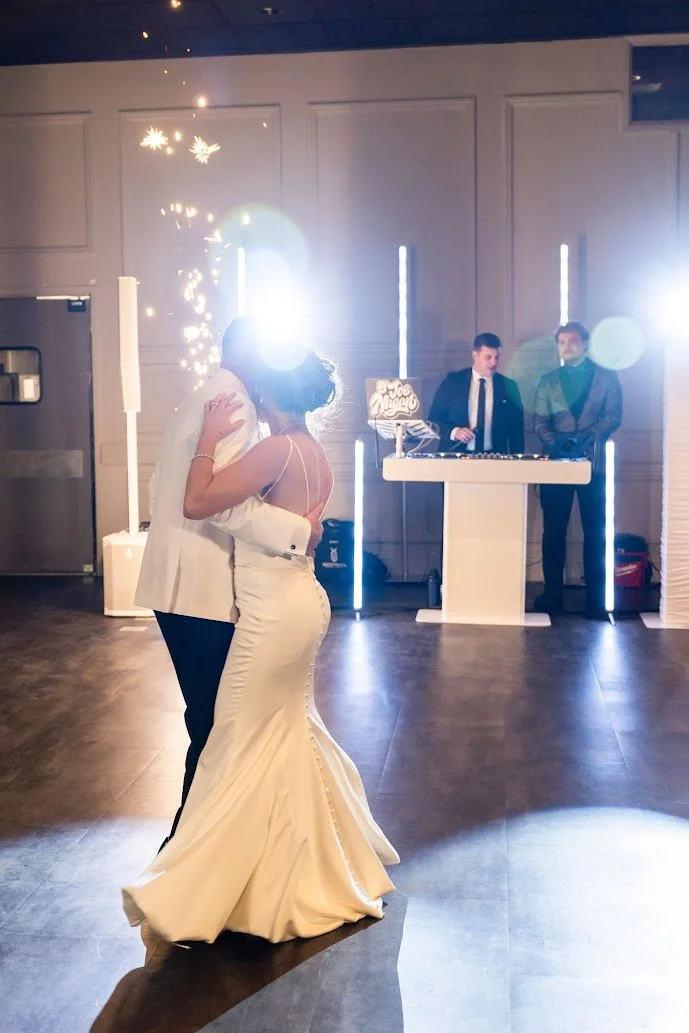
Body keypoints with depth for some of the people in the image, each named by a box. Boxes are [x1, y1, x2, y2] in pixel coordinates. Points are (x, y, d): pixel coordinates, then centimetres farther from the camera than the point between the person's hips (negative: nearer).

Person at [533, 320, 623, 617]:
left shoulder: (606, 377, 9)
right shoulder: (548, 381, 14)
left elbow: (613, 416, 0)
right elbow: (539, 420, 7)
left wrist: (585, 436, -16)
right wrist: (554, 442, -13)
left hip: (592, 462, -2)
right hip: (557, 461, 2)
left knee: (595, 532, -1)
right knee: (553, 530, 1)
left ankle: (596, 599, 3)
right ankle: (552, 595, 8)